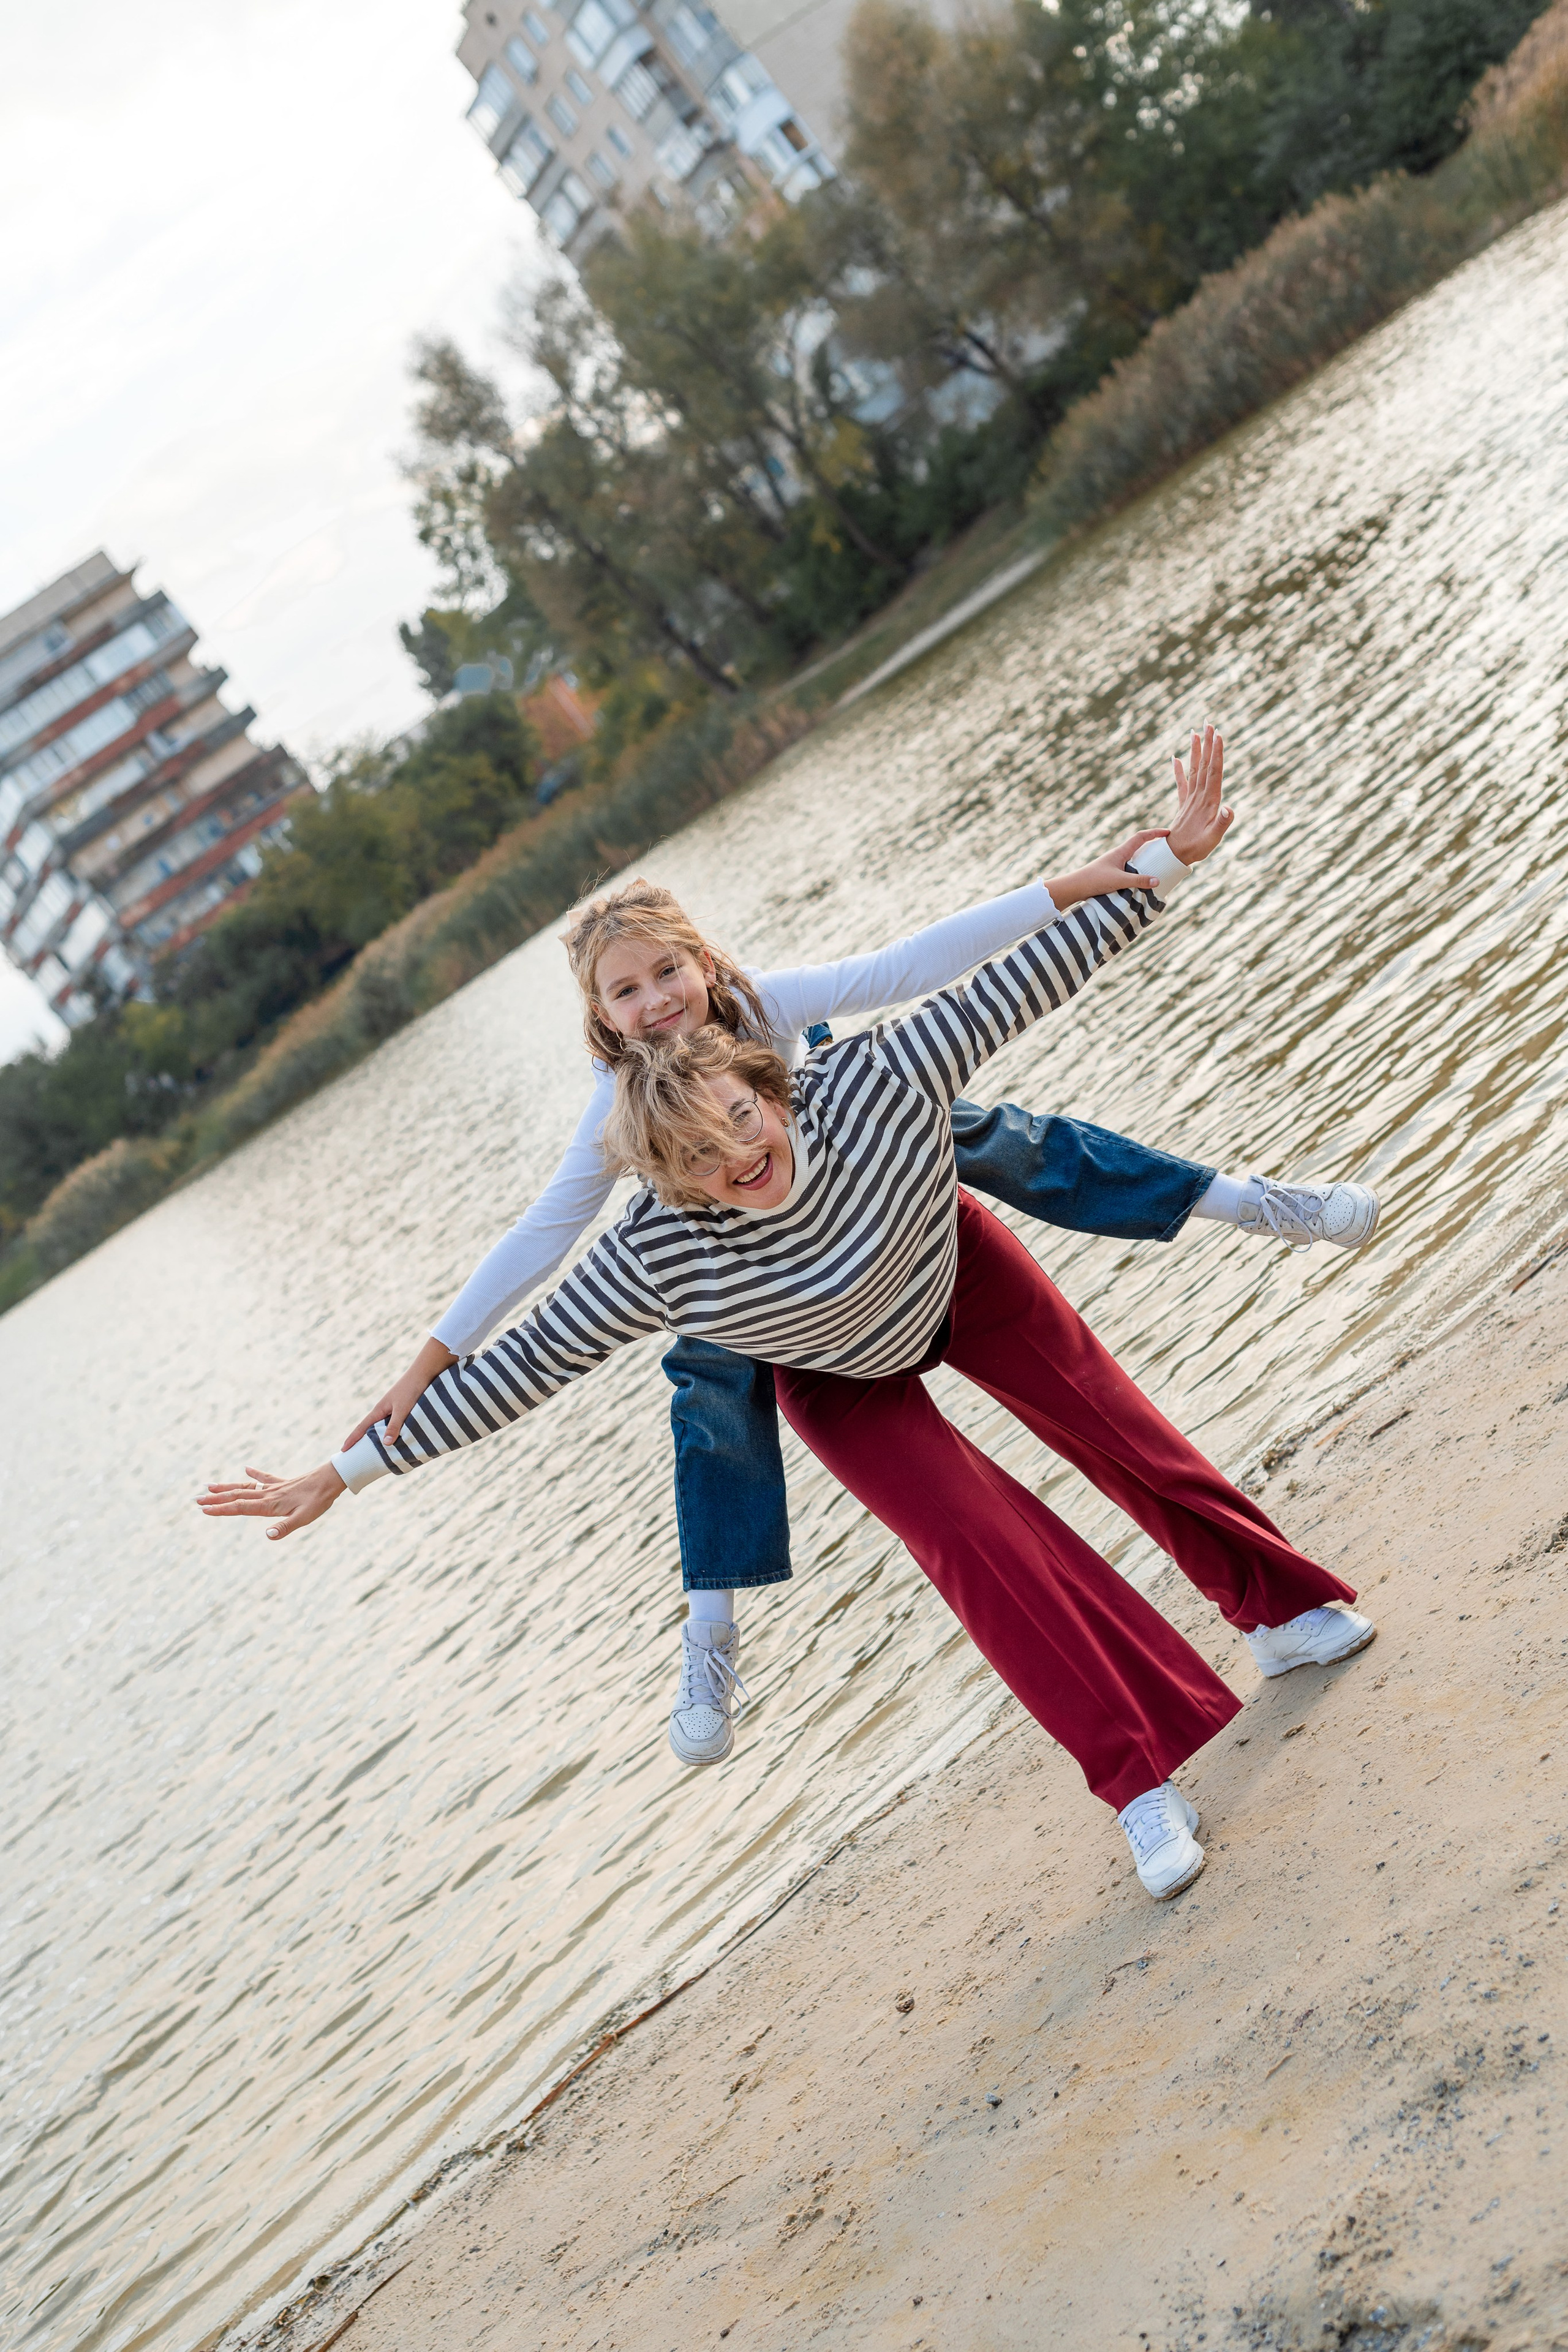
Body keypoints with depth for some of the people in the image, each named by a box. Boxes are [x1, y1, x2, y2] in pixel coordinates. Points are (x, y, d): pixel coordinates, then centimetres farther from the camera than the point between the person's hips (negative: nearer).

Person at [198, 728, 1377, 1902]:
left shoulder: (874, 1080, -39)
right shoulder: (660, 1256, -39)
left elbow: (1028, 977, -30)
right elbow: (522, 1366, -33)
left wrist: (1169, 857, -28)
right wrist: (343, 1473, -34)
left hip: (956, 1269, 2)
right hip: (838, 1377, -2)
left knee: (1120, 1433, 9)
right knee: (972, 1535, -16)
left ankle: (1282, 1609, 35)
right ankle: (1140, 1779, -3)